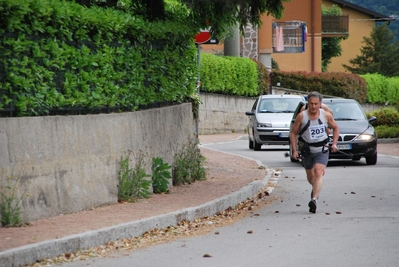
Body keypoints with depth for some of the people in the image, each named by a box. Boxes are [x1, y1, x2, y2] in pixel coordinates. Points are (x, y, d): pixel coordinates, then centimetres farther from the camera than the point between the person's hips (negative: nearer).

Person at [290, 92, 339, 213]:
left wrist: (334, 144, -1)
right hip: (307, 151, 2)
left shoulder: (326, 115, -7)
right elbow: (293, 133, -2)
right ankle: (316, 188, 52)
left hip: (322, 150, -2)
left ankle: (314, 200, -31)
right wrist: (294, 150, -8)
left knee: (318, 172, -22)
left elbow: (335, 128, 10)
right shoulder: (301, 116, -10)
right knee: (310, 176, 18)